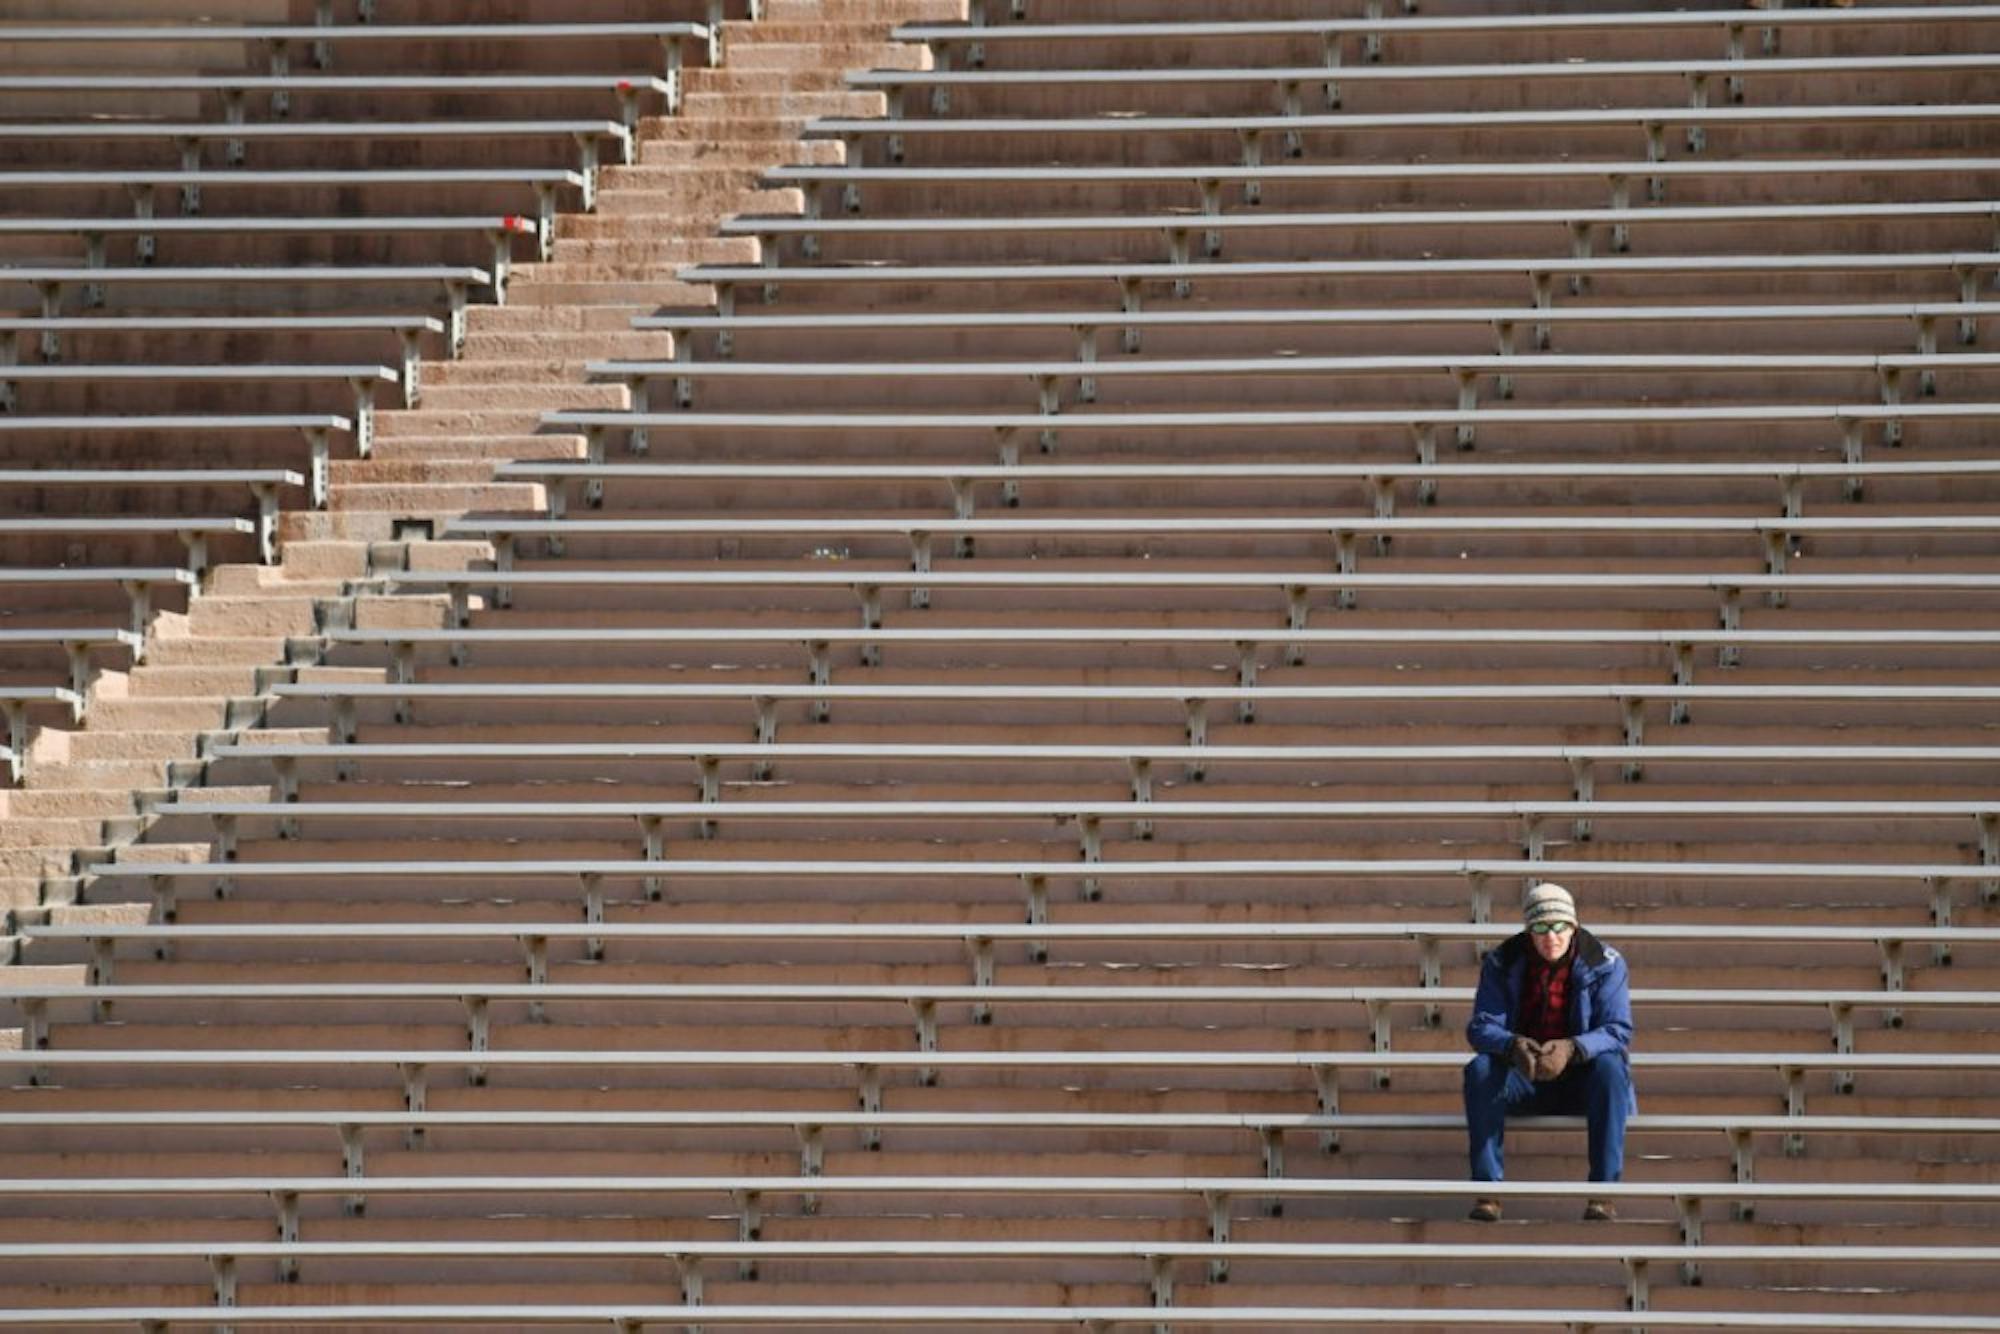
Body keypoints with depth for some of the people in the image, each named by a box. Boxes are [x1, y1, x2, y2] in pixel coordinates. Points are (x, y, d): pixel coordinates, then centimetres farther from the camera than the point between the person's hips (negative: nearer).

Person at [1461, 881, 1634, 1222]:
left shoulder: (1605, 963, -9)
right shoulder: (1502, 963, -5)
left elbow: (1618, 1031, -17)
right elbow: (1481, 1027, -11)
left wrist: (1571, 1049, -38)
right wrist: (1513, 1046, -36)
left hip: (1581, 1078, -1)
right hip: (1523, 1079, 1)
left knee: (1610, 1067, -34)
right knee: (1479, 1070, -29)